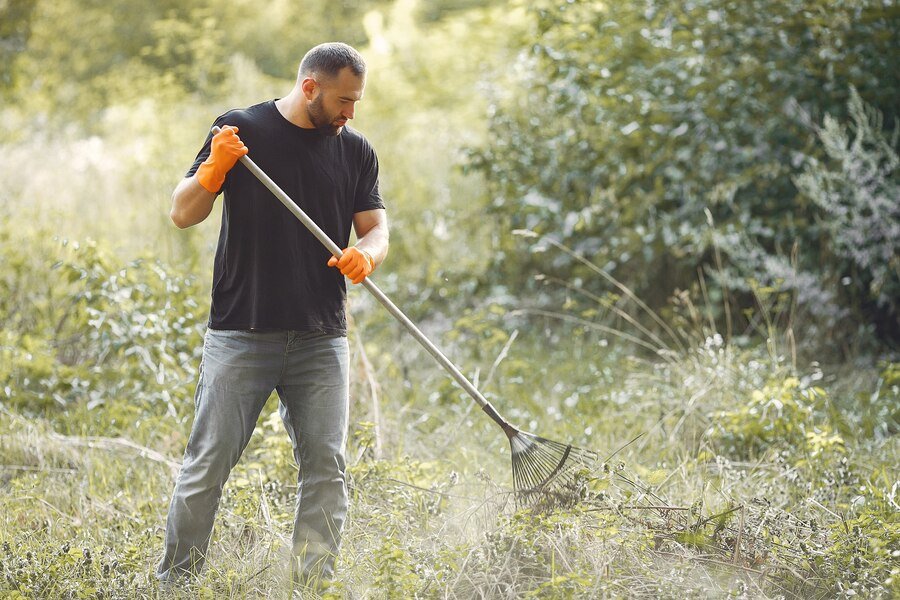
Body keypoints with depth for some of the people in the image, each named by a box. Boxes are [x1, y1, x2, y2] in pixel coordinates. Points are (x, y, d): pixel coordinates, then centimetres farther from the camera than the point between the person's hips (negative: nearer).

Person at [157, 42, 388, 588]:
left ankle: (314, 586, 7)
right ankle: (174, 582, 5)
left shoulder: (356, 151, 10)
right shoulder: (241, 129, 1)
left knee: (327, 466, -1)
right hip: (240, 333, -3)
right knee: (208, 464, -4)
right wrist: (214, 170, -17)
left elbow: (377, 229, 11)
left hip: (322, 339, 3)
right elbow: (183, 214, 2)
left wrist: (366, 254, -12)